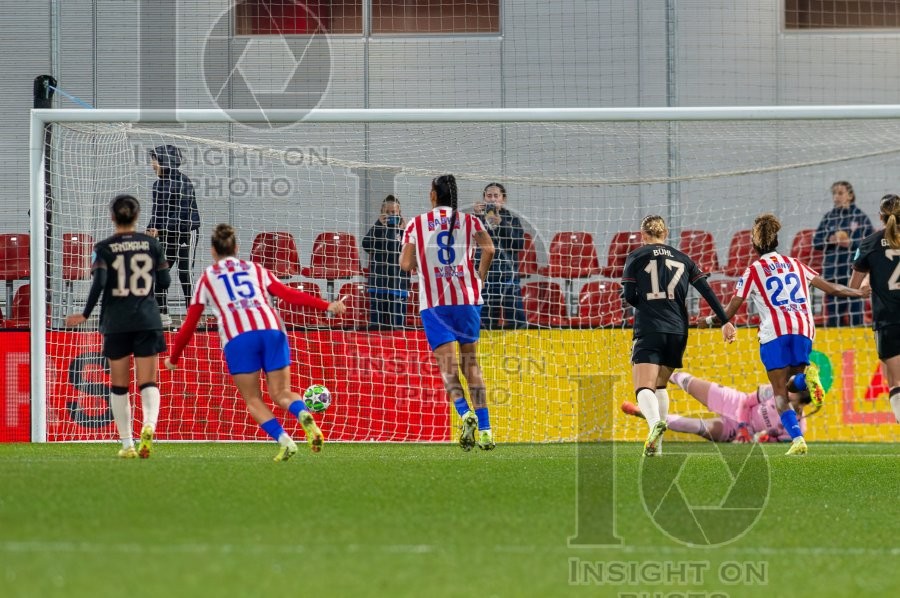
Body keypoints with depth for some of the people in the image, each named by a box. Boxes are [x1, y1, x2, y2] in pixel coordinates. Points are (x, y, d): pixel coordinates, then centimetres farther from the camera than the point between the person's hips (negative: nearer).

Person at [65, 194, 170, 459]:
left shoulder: (104, 248, -3)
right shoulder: (151, 244, 3)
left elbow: (99, 281, -15)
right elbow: (164, 281, 5)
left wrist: (86, 314, -6)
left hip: (116, 323, -1)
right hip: (148, 321, 1)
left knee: (119, 385, 11)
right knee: (148, 382, 0)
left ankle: (127, 443, 12)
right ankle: (149, 424, -29)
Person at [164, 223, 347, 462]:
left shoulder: (207, 278, 24)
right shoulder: (255, 269, 27)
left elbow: (189, 324, 24)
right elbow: (288, 294, 13)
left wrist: (174, 358, 34)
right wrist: (327, 306, 11)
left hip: (237, 337, -2)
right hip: (271, 329, 2)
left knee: (253, 400, 6)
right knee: (281, 393, 7)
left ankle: (284, 440, -17)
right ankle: (304, 415, -26)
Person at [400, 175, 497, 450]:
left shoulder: (416, 224, 4)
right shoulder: (469, 221, 6)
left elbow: (406, 265, 0)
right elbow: (489, 249, -10)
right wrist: (479, 278, 4)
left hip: (433, 303, -2)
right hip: (467, 298, 2)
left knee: (447, 366, -4)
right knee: (471, 363, 10)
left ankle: (465, 413, -30)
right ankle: (485, 429, 3)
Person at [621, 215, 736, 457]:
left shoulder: (635, 257, 5)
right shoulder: (682, 259, 15)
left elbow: (629, 296, 0)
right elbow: (707, 291, 7)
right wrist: (725, 321, 4)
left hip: (648, 329, -4)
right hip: (678, 331, 4)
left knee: (644, 387, -14)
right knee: (660, 385, 21)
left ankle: (655, 423, -45)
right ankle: (657, 445, 16)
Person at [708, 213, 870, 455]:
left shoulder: (753, 271, 8)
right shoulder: (795, 265, 18)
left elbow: (730, 311, 7)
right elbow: (831, 288, 16)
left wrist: (711, 319, 26)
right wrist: (861, 292, 28)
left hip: (774, 333, -4)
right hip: (804, 329, 4)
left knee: (780, 394, 1)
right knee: (788, 385, 18)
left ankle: (797, 439, -21)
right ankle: (806, 376, -19)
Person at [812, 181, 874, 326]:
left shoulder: (860, 216, 0)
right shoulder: (828, 217, 9)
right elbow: (816, 241, 9)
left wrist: (851, 243, -14)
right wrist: (830, 241, -9)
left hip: (854, 270, -3)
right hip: (832, 270, 3)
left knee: (855, 311, -4)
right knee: (832, 309, 3)